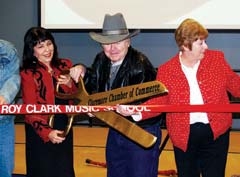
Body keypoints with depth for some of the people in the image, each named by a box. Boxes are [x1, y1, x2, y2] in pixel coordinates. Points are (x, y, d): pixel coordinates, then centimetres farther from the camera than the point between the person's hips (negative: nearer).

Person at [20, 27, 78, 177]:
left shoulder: (65, 66, 4)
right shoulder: (28, 74, -9)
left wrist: (70, 84, -14)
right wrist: (47, 132, -26)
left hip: (64, 129, 4)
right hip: (40, 133, -4)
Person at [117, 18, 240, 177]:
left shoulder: (217, 59, 0)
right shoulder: (166, 70, -4)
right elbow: (159, 101, -5)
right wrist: (137, 111, -20)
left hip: (216, 131, 0)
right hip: (184, 136, 0)